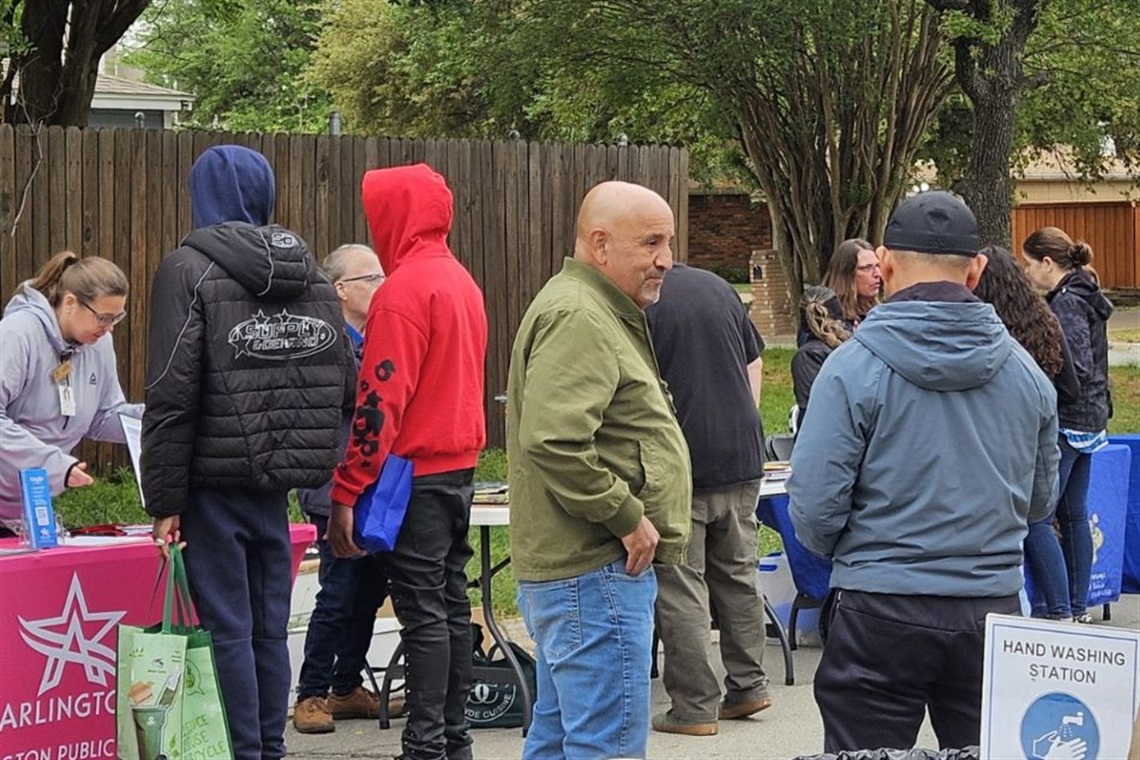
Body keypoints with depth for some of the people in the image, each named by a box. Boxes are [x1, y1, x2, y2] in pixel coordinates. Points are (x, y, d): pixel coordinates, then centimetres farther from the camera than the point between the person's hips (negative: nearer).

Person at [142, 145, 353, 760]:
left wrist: (164, 500, -10)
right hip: (278, 484, 6)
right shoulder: (311, 276, 12)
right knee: (270, 628, 12)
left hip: (215, 483, -6)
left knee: (228, 629, -2)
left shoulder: (189, 270, -8)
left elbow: (171, 397, -13)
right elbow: (342, 387, 13)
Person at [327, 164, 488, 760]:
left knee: (422, 611, -7)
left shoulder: (405, 289, -15)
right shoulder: (462, 281, 13)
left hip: (414, 471, -9)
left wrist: (347, 492, -18)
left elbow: (380, 402, -19)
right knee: (451, 603, 12)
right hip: (460, 465, 9)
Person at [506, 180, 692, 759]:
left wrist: (629, 519, 17)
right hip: (597, 573, -11)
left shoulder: (598, 312, 20)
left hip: (567, 571, 11)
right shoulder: (578, 318, -16)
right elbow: (553, 441, -28)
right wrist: (628, 516, -19)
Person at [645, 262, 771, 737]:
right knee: (738, 576, 17)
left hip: (680, 466, -6)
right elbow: (754, 362, 17)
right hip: (742, 458, 6)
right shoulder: (718, 288, 9)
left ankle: (695, 706, 1)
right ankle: (748, 685, 22)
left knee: (680, 589, 0)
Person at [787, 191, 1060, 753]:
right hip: (993, 611, 4)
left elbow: (814, 506, -11)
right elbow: (1039, 501, 14)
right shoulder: (1025, 370, 2)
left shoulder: (855, 366, -10)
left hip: (880, 610, -3)